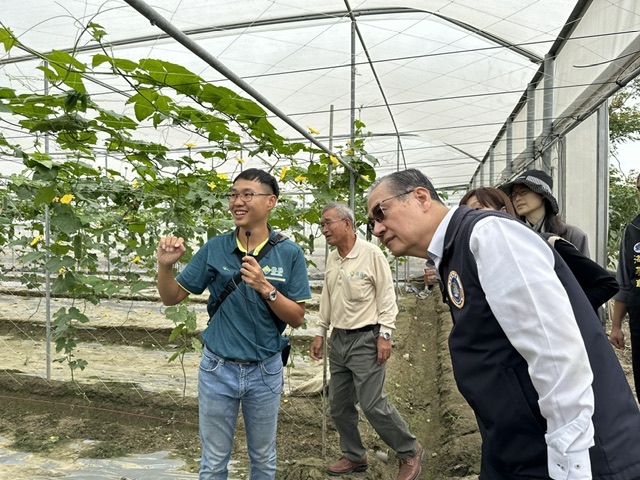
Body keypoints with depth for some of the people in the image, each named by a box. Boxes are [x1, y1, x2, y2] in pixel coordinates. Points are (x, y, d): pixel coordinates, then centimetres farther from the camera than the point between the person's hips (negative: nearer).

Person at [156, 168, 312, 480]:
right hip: (218, 368, 1)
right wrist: (165, 265, -19)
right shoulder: (214, 249, -6)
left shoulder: (289, 253, -9)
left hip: (265, 371, 0)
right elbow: (171, 298, 0)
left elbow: (297, 318, -9)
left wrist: (265, 288, -24)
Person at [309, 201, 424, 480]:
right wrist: (321, 332, 17)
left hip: (365, 339, -7)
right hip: (338, 339, 7)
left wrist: (385, 334, -15)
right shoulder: (331, 259, 9)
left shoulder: (371, 254, -12)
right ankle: (355, 457, 29)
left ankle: (410, 452, 13)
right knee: (338, 404, 11)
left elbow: (386, 296, -11)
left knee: (372, 404, -9)